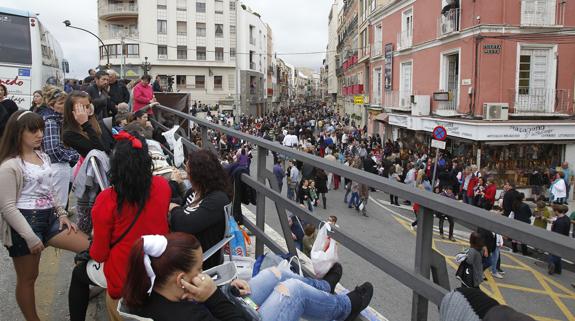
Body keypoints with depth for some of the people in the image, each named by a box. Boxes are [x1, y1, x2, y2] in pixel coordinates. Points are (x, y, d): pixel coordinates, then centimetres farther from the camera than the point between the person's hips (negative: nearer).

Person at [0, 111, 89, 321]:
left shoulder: (43, 157, 11)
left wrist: (62, 214, 7)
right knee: (28, 277, 7)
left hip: (48, 217, 7)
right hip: (25, 222, -7)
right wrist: (30, 237, -18)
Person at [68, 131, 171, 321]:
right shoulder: (162, 186, -13)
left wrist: (94, 244, 7)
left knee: (79, 273, 27)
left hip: (124, 279, -4)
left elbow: (99, 255, -13)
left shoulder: (107, 200, -24)